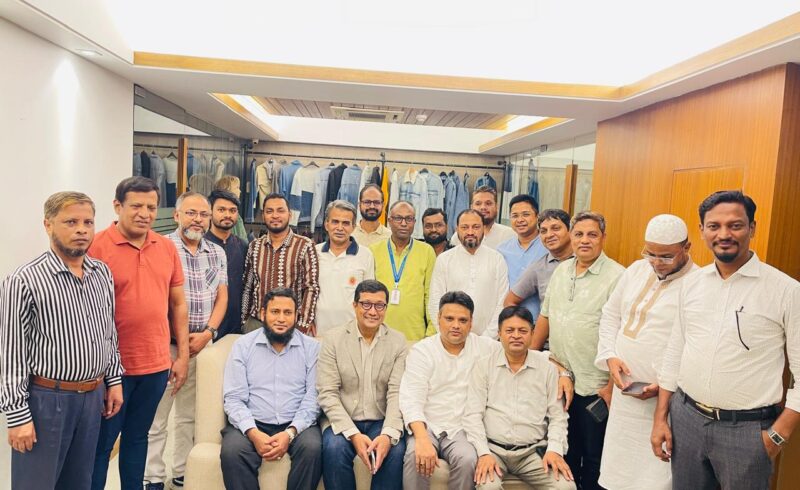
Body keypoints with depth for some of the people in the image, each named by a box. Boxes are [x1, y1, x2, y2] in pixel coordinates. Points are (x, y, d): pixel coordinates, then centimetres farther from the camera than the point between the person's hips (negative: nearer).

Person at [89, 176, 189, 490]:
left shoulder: (167, 247, 4)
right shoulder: (97, 247, -11)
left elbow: (178, 304, 10)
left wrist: (182, 355, 8)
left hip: (157, 364, 5)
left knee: (137, 438, 20)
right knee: (101, 443, 10)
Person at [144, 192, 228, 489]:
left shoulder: (217, 253, 10)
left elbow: (221, 297, 9)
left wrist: (207, 333, -5)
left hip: (202, 344, 4)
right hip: (165, 343, -4)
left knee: (190, 416, 14)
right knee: (156, 418, 3)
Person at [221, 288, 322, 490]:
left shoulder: (312, 347, 2)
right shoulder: (243, 345, 3)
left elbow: (313, 398, -3)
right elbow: (233, 398, -3)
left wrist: (290, 433, -18)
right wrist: (253, 433, -18)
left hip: (297, 425, 0)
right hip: (251, 423, 0)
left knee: (312, 448, -29)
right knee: (232, 451, -29)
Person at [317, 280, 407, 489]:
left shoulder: (398, 341, 1)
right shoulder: (333, 338, -3)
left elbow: (397, 393, -6)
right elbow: (327, 394, -8)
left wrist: (389, 434, -23)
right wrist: (353, 434, -20)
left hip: (382, 422, 1)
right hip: (344, 422, 0)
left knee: (396, 451, -29)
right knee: (334, 448, -30)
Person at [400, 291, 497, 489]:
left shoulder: (485, 347, 6)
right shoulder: (421, 350, -1)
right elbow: (411, 400, -11)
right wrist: (422, 439, -27)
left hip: (463, 429, 1)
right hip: (426, 426, -1)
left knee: (467, 459, -29)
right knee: (416, 457, -31)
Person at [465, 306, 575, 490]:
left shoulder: (547, 367, 6)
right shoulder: (484, 366, 2)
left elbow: (557, 415, 8)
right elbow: (473, 414, -2)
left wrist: (554, 450, -7)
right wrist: (483, 453, -12)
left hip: (533, 451, 2)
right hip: (493, 448, -2)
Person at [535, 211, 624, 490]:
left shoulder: (616, 277, -12)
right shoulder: (560, 271, 8)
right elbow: (545, 317, 15)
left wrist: (612, 385, -15)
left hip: (595, 388, -5)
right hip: (558, 380, 6)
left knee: (593, 457, 10)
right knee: (564, 452, 18)